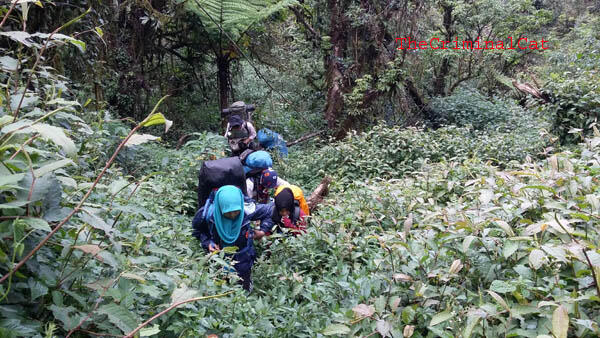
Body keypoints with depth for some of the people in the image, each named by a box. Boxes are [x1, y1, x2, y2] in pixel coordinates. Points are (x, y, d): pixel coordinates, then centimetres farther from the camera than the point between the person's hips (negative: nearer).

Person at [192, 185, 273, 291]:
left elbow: (270, 211, -9)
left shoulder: (248, 210, -27)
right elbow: (197, 230, -3)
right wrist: (207, 243, -17)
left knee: (245, 291, 21)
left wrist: (263, 231, -16)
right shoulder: (207, 214, -26)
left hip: (243, 261, 0)